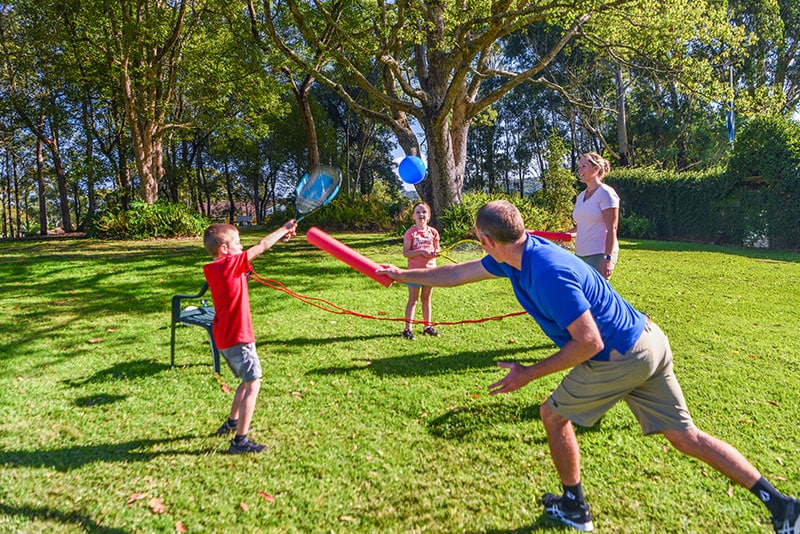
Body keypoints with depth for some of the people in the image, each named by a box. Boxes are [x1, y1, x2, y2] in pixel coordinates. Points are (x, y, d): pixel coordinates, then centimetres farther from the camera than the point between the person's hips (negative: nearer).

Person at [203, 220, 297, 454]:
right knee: (253, 384, -4)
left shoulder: (212, 269, 7)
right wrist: (285, 228, 0)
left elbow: (257, 249, 13)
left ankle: (232, 423, 38)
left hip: (225, 338, 10)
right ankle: (240, 440, -3)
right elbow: (262, 246, -13)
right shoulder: (230, 265, -18)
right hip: (238, 338, -9)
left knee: (247, 381, 24)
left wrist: (280, 236, 10)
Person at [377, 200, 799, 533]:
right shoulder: (517, 255, 1)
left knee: (553, 415, 10)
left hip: (619, 358, -9)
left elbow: (589, 343, -24)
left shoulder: (547, 273, -28)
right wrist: (405, 275, 20)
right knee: (684, 435, 16)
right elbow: (458, 273, 13)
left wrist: (527, 375, -16)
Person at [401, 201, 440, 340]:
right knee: (413, 300, 0)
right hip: (415, 270, -4)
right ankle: (408, 329, 4)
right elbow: (405, 252, -12)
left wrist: (435, 252, -10)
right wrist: (421, 251, -23)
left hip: (430, 269, 4)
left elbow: (437, 249, 13)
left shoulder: (433, 232, 4)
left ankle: (427, 326, 24)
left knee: (426, 299, 14)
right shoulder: (410, 232, -7)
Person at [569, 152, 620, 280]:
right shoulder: (581, 196, 16)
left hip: (599, 255, -7)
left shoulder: (605, 193, -6)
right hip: (580, 255, 7)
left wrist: (608, 259, -19)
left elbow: (611, 229, -12)